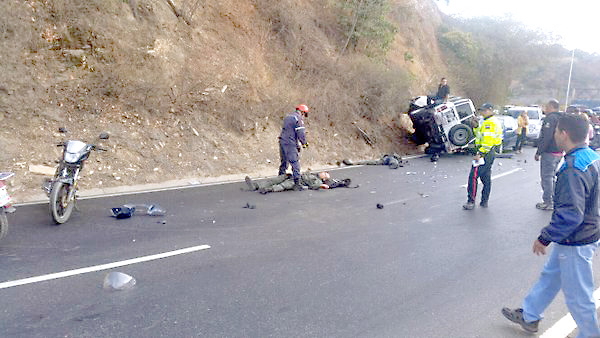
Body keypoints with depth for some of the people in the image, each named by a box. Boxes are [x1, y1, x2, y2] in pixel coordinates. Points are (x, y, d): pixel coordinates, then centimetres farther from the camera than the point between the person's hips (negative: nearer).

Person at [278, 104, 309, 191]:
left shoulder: (288, 116, 19)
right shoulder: (298, 118, -9)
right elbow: (301, 133, -13)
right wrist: (304, 143, 3)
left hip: (282, 142, 9)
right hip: (290, 144, -9)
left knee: (284, 163, 17)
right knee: (295, 164, -6)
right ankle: (296, 183, -9)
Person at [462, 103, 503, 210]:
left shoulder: (490, 122, -14)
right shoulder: (493, 121, 20)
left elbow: (488, 141, -23)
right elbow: (480, 135, 22)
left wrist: (479, 153, -26)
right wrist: (475, 126, 9)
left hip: (485, 153, -11)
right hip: (491, 153, 11)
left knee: (473, 176, -10)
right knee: (486, 178, 13)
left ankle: (471, 201, -10)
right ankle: (484, 201, 19)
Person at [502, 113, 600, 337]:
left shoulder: (572, 170, -30)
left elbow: (570, 215, -30)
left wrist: (545, 239, -19)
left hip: (575, 243, -10)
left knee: (577, 295, 8)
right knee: (550, 275, 22)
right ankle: (529, 316, 39)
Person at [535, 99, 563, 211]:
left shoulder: (550, 118, -16)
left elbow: (546, 138, -22)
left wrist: (538, 152, -17)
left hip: (549, 153, -9)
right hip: (558, 153, 9)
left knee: (546, 177, -3)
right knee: (552, 177, 18)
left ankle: (548, 202, 0)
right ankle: (553, 200, 25)